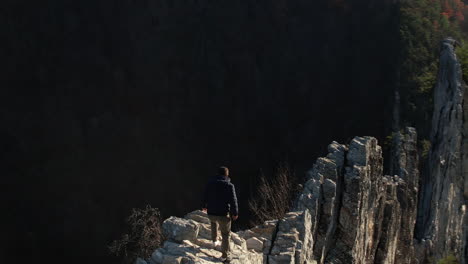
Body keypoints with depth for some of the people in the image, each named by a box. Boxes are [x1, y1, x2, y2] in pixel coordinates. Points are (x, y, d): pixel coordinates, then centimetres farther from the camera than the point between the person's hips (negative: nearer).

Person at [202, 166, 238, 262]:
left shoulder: (210, 183, 1)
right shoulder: (229, 186, -13)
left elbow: (205, 197, 13)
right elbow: (233, 201, -13)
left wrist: (204, 206, 31)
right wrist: (235, 213, 0)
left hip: (211, 213, 4)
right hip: (223, 214, -4)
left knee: (213, 222, 39)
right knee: (226, 234, 10)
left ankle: (214, 240, 40)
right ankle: (225, 255, 14)